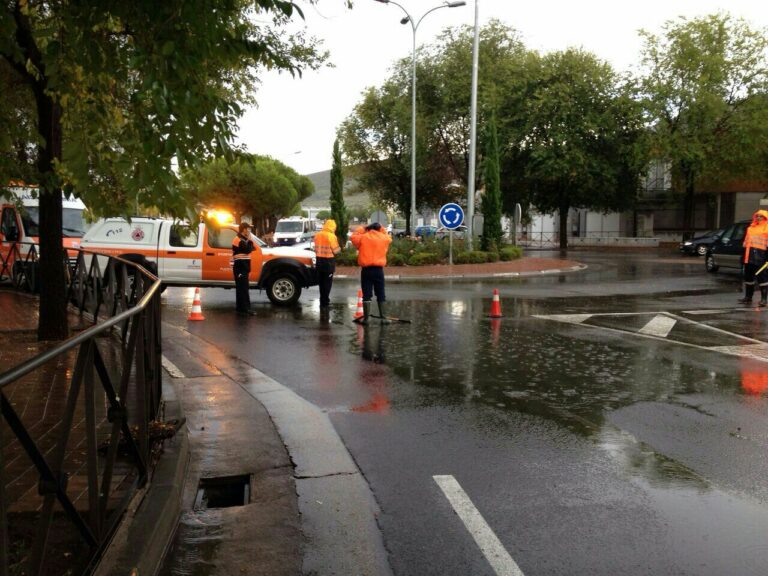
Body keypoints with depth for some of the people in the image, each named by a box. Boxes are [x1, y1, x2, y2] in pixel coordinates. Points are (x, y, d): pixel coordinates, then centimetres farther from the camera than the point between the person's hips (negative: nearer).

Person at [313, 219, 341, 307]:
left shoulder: (317, 235, 5)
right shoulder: (331, 236, -14)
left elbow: (316, 248, 11)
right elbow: (335, 250, -12)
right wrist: (339, 248, 7)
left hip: (319, 260, 6)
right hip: (328, 261, -6)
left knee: (321, 281, 16)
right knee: (327, 282, 1)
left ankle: (322, 300, 24)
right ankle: (325, 302, 2)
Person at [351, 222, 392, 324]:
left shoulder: (363, 237, -2)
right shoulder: (384, 238, 2)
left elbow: (353, 237, 15)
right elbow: (389, 238, 25)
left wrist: (362, 228, 19)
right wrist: (381, 229, 19)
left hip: (366, 269, -1)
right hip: (379, 269, 1)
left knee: (366, 295, 2)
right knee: (381, 295, 8)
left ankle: (365, 318, 2)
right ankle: (384, 318, 7)